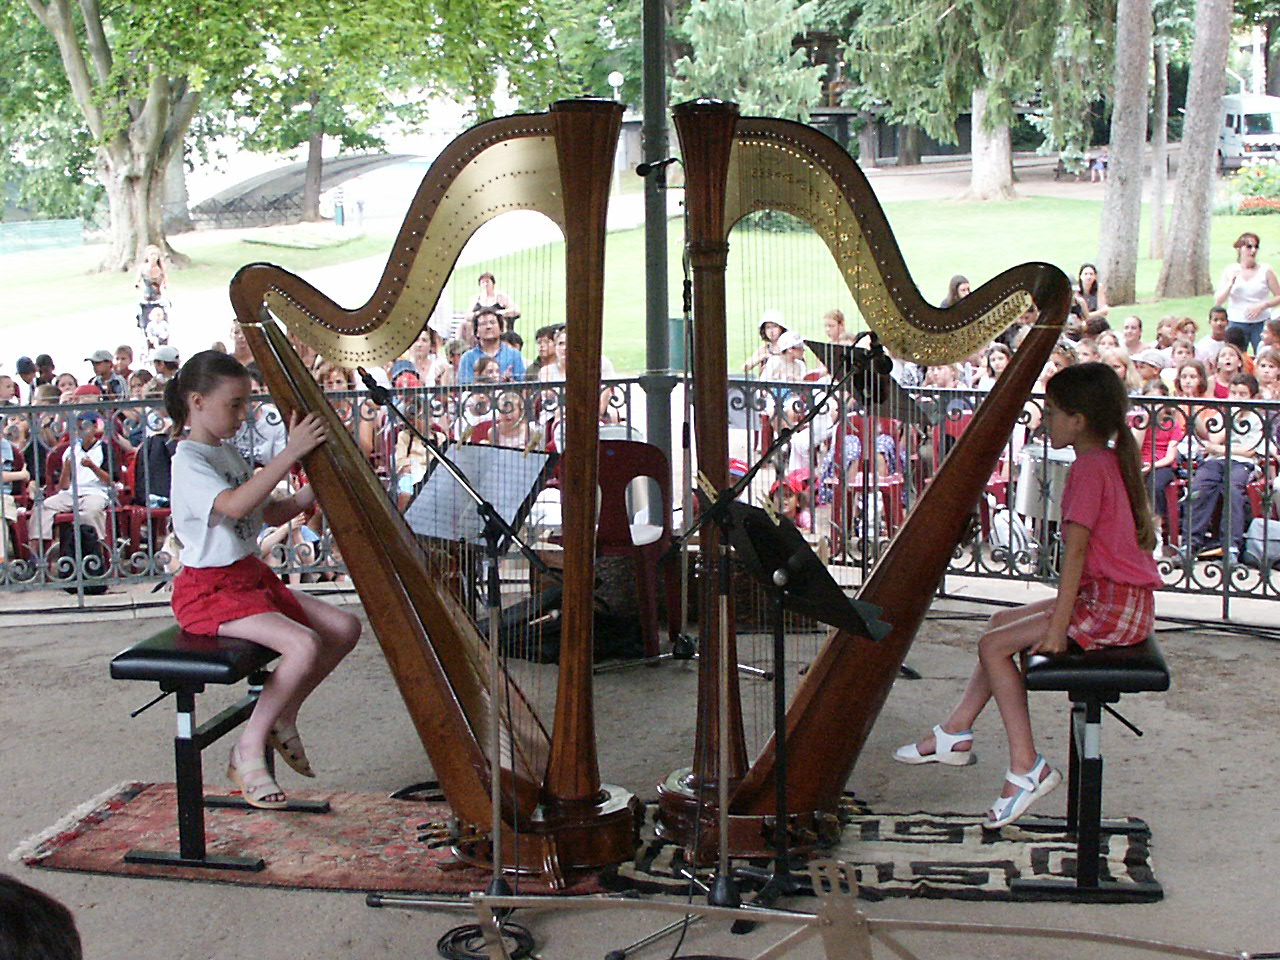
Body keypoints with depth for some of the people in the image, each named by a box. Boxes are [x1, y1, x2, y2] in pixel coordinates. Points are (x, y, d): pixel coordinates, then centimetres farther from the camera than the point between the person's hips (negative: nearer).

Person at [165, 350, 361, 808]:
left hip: (251, 577, 9)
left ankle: (282, 717, 12)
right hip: (209, 590, -9)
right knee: (303, 644, -27)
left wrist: (311, 492, 0)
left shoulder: (229, 452, 15)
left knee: (345, 628, -2)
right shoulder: (188, 460, -14)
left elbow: (270, 514, 17)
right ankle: (248, 752, -13)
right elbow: (234, 504, -33)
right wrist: (291, 452, -34)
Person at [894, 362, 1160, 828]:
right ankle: (955, 733, 20)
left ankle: (1026, 767, -9)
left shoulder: (1089, 467, -17)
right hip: (1123, 598, 10)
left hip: (1112, 608, -10)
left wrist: (1057, 629, -21)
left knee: (994, 646, -9)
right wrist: (1060, 613, 17)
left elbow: (1076, 551, -22)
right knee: (1002, 622, 17)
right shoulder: (1111, 460, 13)